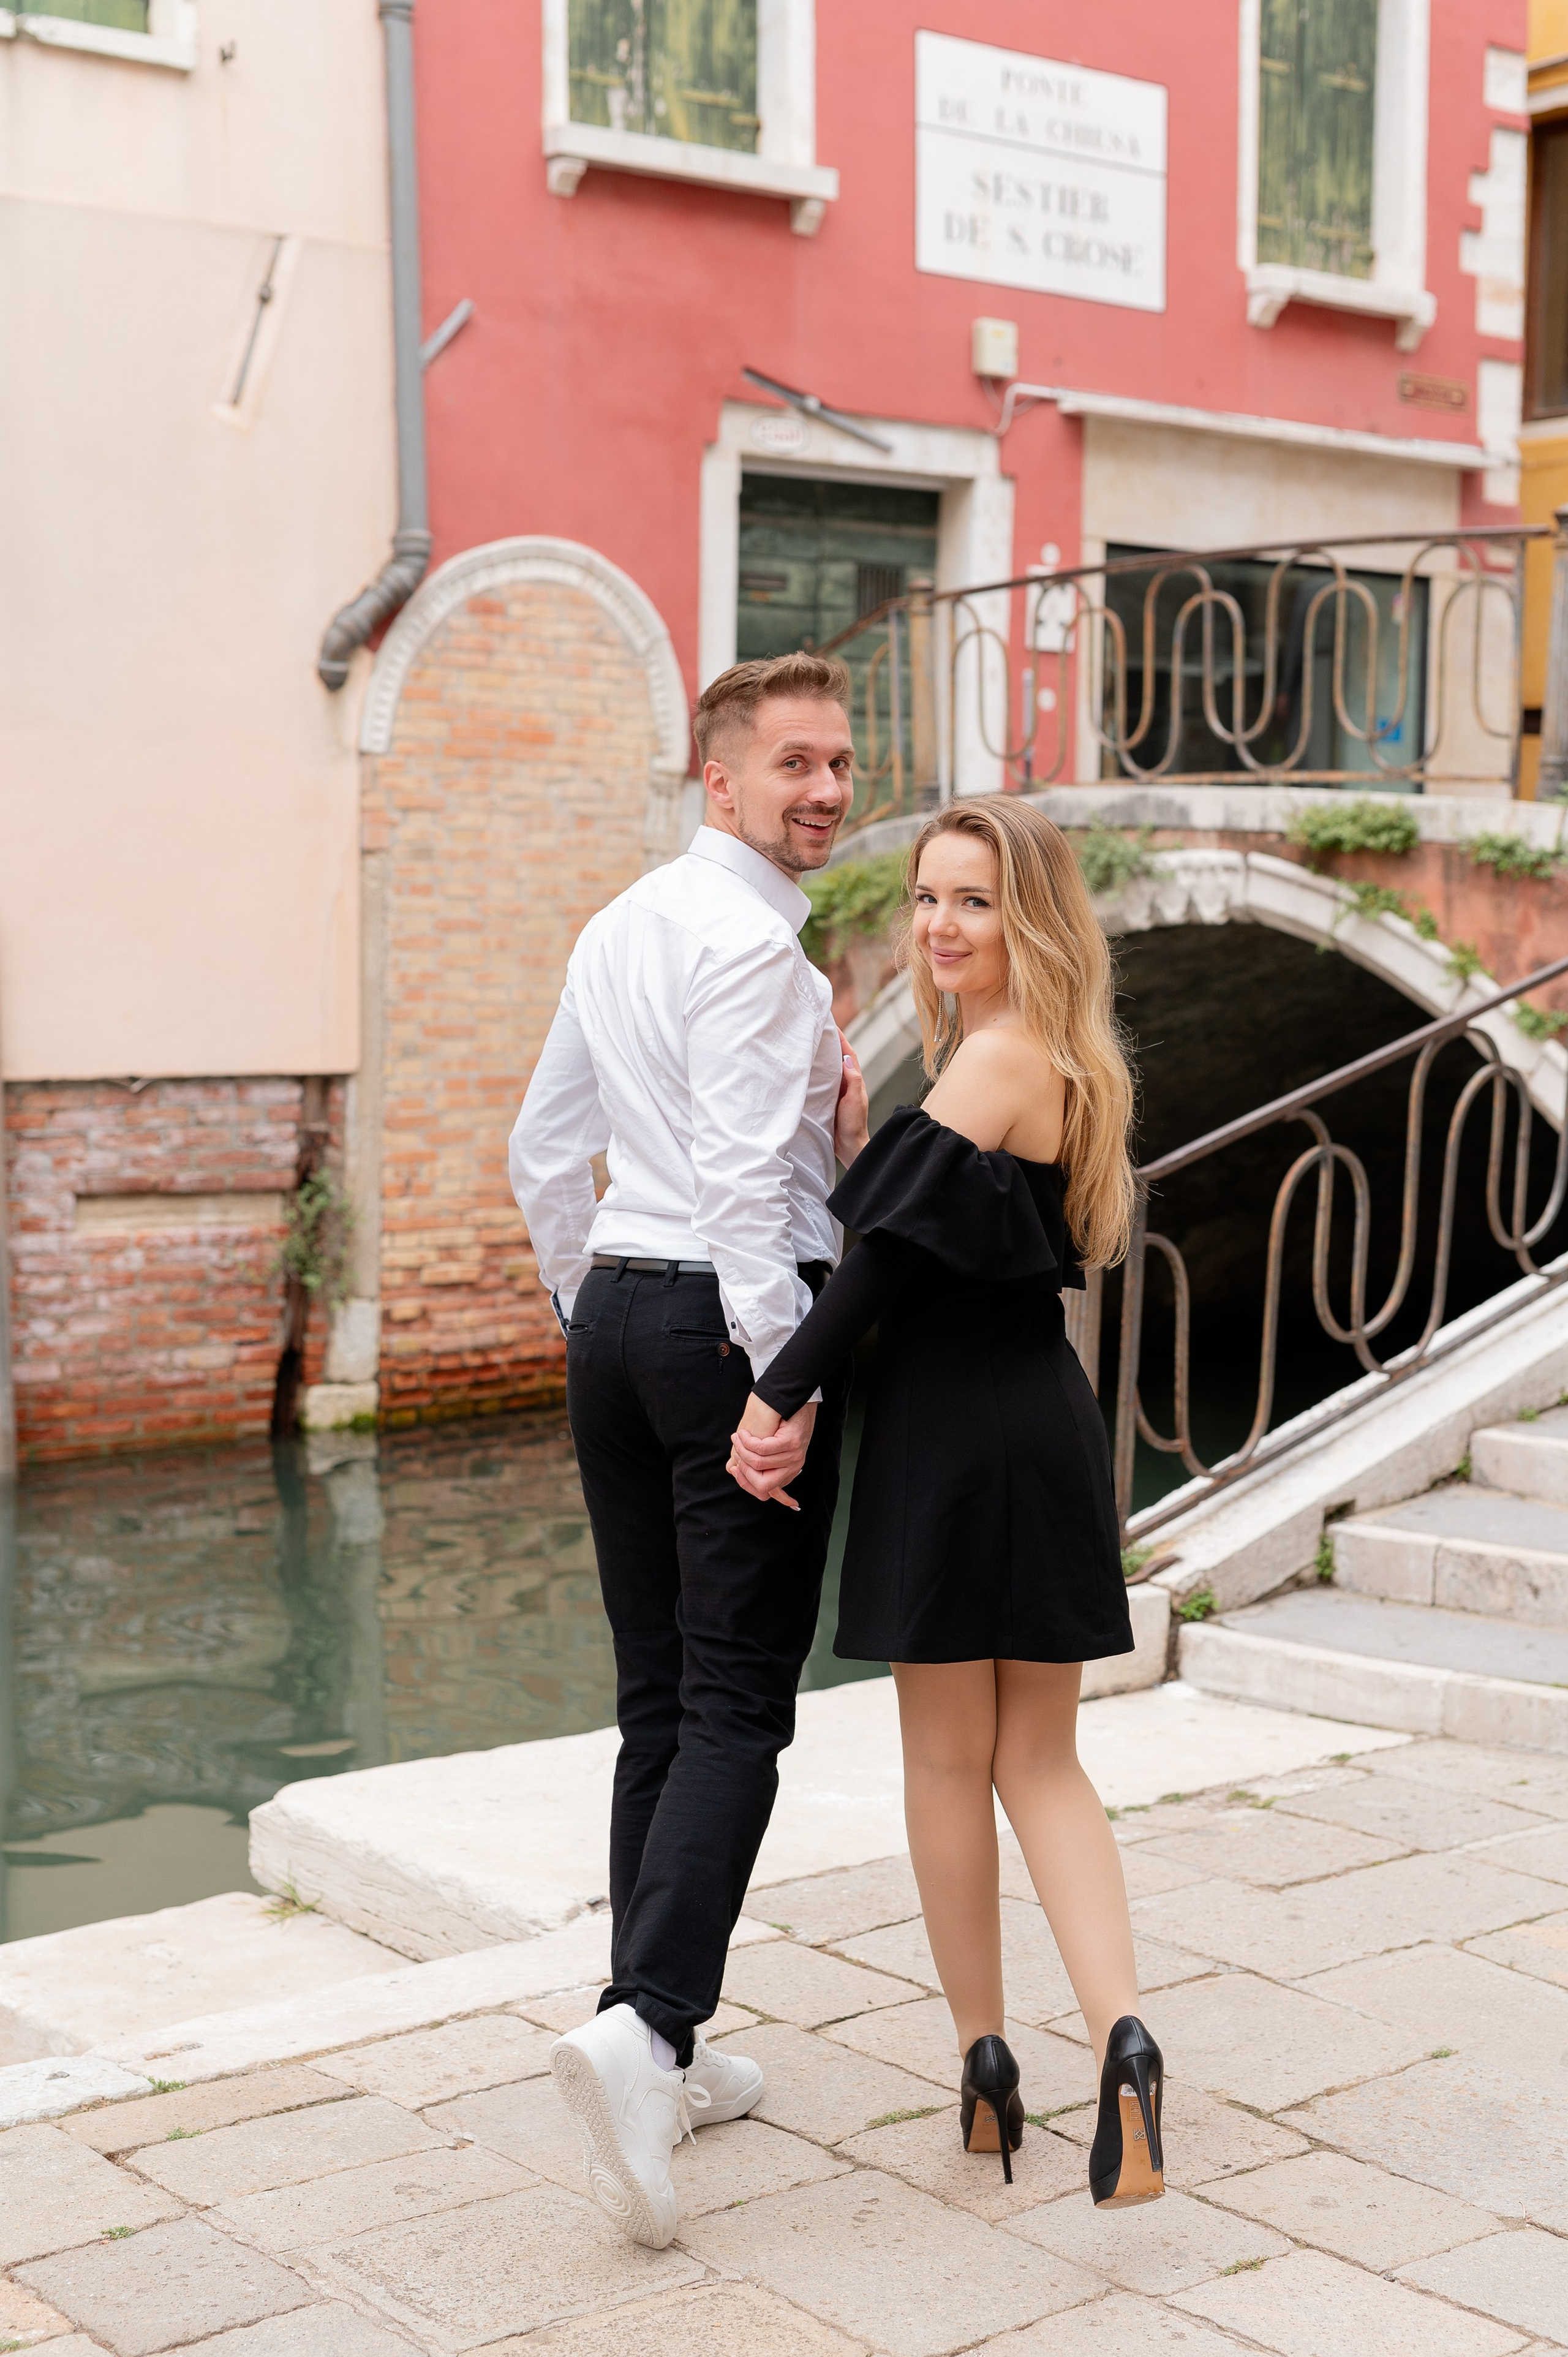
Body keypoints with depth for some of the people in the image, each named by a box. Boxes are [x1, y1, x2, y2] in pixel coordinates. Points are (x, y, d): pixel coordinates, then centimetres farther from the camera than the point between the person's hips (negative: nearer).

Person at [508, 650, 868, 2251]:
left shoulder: (619, 927, 16)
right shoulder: (753, 935, -11)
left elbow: (546, 1148, 21)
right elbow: (743, 1170, -20)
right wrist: (780, 1377, -19)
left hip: (616, 1316, 9)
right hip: (737, 1320, -8)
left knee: (657, 1698, 10)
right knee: (740, 1705, -6)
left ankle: (665, 2057, 16)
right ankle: (643, 2023, -17)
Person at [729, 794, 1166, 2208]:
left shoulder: (996, 1059, -15)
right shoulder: (1062, 1063, 13)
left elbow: (897, 1250, -23)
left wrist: (779, 1394, -21)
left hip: (955, 1438, -8)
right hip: (1049, 1423, 8)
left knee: (949, 1761, 7)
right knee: (1041, 1763, 11)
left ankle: (986, 2068, 18)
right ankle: (1122, 2040, -6)